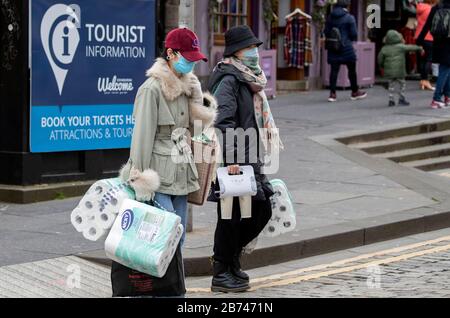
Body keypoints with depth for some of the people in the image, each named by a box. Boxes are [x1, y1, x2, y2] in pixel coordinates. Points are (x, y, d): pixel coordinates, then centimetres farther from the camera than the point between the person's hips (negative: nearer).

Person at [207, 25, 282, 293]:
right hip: (232, 161, -9)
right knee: (231, 216, -2)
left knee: (262, 210, 12)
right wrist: (230, 159, -26)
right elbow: (222, 121, -22)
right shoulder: (228, 80, -14)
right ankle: (221, 274, 9)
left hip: (250, 160, 9)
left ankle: (231, 255, 29)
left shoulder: (251, 80, 16)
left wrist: (256, 158, 23)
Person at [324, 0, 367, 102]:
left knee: (334, 70, 3)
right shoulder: (349, 18, -9)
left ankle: (332, 93, -3)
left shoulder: (330, 17, 5)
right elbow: (354, 34, -8)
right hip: (346, 47, -4)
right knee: (352, 70, 10)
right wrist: (352, 39, 13)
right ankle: (355, 92, 20)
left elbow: (326, 32, 7)